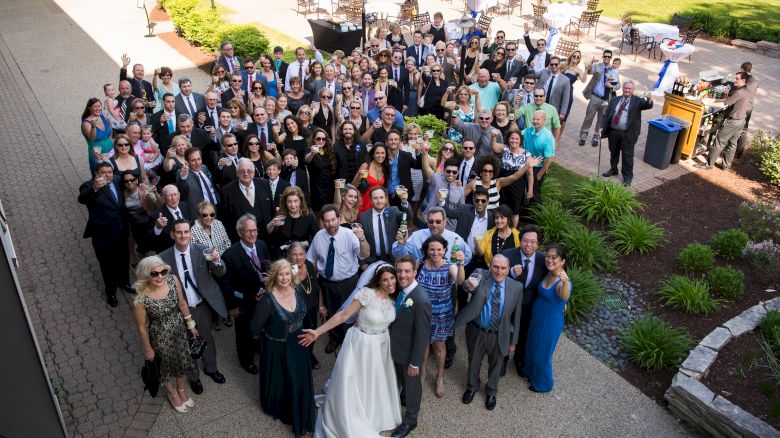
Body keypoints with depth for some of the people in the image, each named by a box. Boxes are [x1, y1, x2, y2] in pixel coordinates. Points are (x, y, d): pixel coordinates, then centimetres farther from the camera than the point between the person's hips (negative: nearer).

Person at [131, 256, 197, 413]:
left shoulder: (173, 280, -22)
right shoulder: (140, 299, -32)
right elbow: (141, 327, -16)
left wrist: (191, 324, 7)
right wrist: (148, 349, -3)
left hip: (179, 329, 4)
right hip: (160, 336, -4)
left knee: (182, 360, 25)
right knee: (167, 364, 23)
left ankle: (181, 390, 57)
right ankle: (173, 394, 55)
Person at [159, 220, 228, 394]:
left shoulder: (202, 250, -15)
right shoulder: (163, 258, -17)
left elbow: (220, 273, -17)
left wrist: (217, 261, -39)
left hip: (202, 306, 1)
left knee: (207, 338, 24)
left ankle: (211, 368, 51)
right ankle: (193, 376, 46)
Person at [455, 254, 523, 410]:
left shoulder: (516, 287, -14)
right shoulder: (481, 275, -18)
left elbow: (516, 316, -4)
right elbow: (471, 284, -40)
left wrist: (513, 341, 2)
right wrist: (470, 285, -65)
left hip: (499, 335, 1)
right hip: (476, 331, 0)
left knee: (495, 364, 23)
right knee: (474, 361, 23)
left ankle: (491, 391, 51)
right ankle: (472, 386, 53)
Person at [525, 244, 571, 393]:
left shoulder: (563, 282, -31)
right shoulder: (549, 273, -8)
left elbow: (565, 297, -54)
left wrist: (565, 282, -73)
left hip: (550, 322, -7)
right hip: (537, 316, 7)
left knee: (542, 353, 15)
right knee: (532, 347, 28)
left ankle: (543, 383, 43)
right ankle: (532, 373, 56)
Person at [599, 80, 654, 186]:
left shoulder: (637, 101, 0)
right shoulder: (614, 100, 11)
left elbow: (648, 106, -17)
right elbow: (606, 114, 10)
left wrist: (649, 99, -39)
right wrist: (602, 127, -1)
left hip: (628, 134, -4)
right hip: (613, 131, 4)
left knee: (627, 155, 1)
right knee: (613, 152, 18)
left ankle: (627, 176, 12)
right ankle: (613, 169, 39)